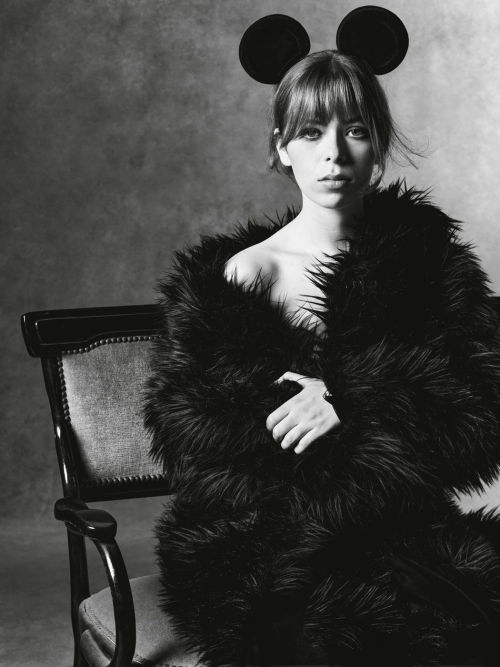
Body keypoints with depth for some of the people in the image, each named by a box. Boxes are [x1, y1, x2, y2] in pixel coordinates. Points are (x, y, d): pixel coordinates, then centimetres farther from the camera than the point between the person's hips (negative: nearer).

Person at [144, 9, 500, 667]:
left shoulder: (427, 255, 9)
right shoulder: (244, 274, 0)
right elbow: (193, 443, -6)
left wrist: (354, 402, -17)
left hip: (407, 532, 3)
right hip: (256, 545, -3)